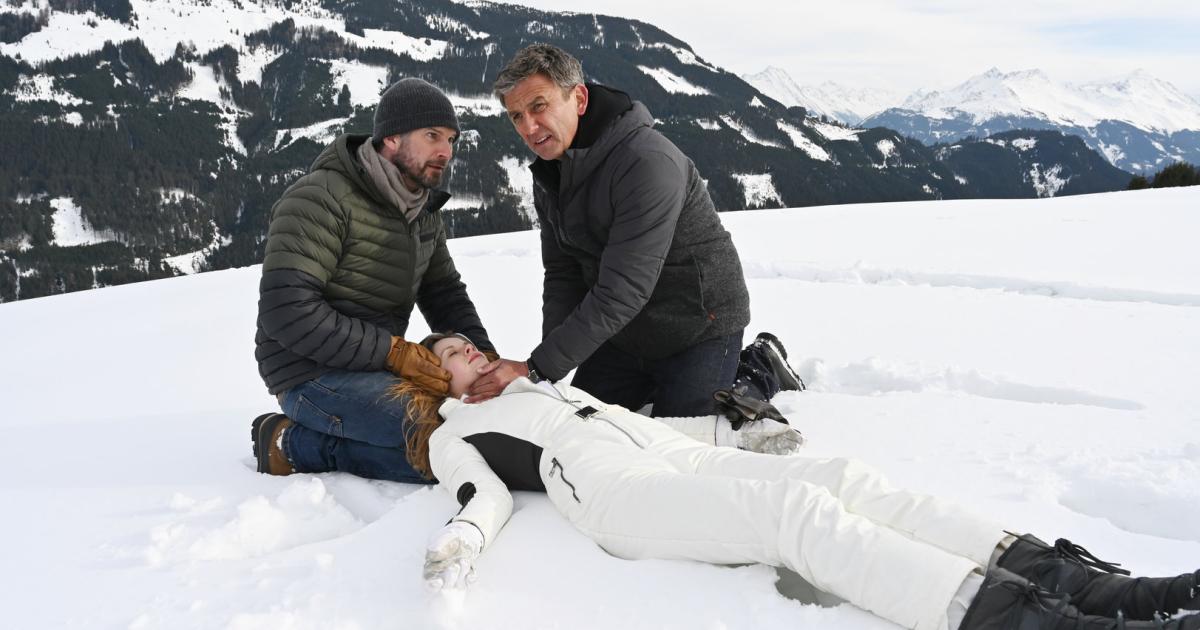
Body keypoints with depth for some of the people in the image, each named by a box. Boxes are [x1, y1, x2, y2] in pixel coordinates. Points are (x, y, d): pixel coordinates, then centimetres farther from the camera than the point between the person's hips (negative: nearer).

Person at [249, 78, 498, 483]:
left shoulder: (423, 211, 10)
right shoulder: (322, 198, -16)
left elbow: (445, 293, 16)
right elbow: (287, 310, -24)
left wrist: (485, 358, -2)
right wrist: (393, 352, -23)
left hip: (375, 369, 9)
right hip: (313, 375, -9)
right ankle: (296, 445, -7)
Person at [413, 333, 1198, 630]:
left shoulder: (535, 381, 37)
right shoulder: (455, 433, 19)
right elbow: (487, 494, 1)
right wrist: (459, 542, -21)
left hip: (678, 455, 7)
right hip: (615, 491, -6)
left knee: (842, 478, -17)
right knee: (794, 507, -31)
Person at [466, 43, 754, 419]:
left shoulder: (647, 163, -30)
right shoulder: (549, 172, -1)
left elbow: (622, 291, -33)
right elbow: (563, 276, 1)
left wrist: (536, 368, -32)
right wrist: (548, 365, -14)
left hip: (699, 329, -7)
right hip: (625, 334, 7)